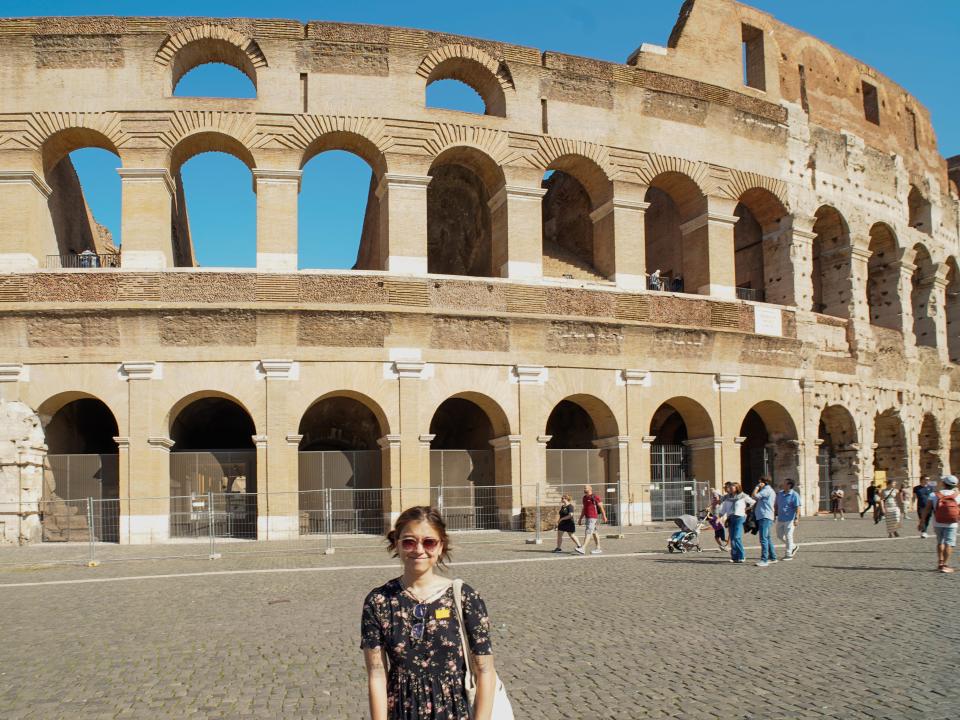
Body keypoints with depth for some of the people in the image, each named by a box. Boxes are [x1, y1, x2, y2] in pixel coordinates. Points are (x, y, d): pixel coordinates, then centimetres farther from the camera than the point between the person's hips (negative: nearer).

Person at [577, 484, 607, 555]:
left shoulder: (595, 497, -9)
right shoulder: (584, 498, 14)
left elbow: (601, 507, -7)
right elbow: (584, 509, 21)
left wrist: (604, 516, -7)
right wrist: (580, 519, 20)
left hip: (593, 517, -9)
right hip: (587, 517, 9)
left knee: (588, 532, -13)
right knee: (594, 533, 12)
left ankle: (583, 548, -19)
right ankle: (598, 548, 18)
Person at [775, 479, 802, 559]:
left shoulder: (794, 495, -10)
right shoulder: (780, 493, 10)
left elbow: (798, 508, -13)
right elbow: (777, 505, 18)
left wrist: (797, 518, -20)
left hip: (789, 519, -8)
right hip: (780, 519, 8)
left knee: (788, 536, -3)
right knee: (780, 535, 12)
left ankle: (788, 554, 6)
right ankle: (793, 546, 30)